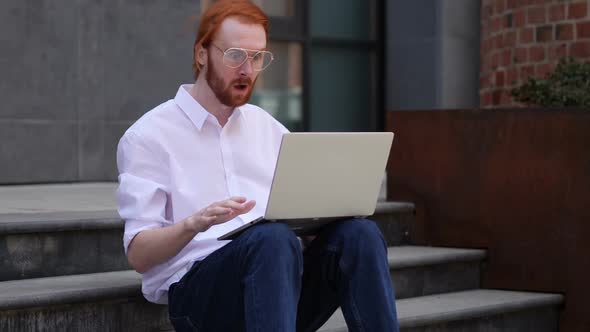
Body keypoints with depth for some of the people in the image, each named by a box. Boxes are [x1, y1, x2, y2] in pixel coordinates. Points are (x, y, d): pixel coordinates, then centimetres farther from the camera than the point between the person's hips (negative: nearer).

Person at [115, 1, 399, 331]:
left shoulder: (269, 128, 20)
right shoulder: (149, 136, 3)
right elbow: (139, 254, -4)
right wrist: (194, 224, -24)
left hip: (279, 271, 5)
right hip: (197, 290, -5)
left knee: (359, 232, -25)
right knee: (274, 238, -36)